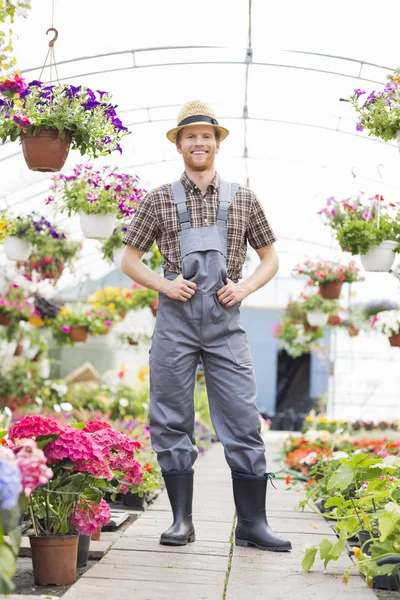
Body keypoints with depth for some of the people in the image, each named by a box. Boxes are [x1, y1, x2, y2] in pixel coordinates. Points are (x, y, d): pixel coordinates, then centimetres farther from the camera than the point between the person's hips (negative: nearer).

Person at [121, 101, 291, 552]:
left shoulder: (243, 200, 11)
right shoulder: (159, 200, 9)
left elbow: (269, 258, 18)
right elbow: (129, 259, 12)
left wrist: (245, 287, -1)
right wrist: (165, 285, -5)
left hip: (225, 323, 0)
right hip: (175, 320, 0)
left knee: (242, 421, -3)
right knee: (172, 421, 2)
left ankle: (252, 523, 5)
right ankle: (181, 520, 12)